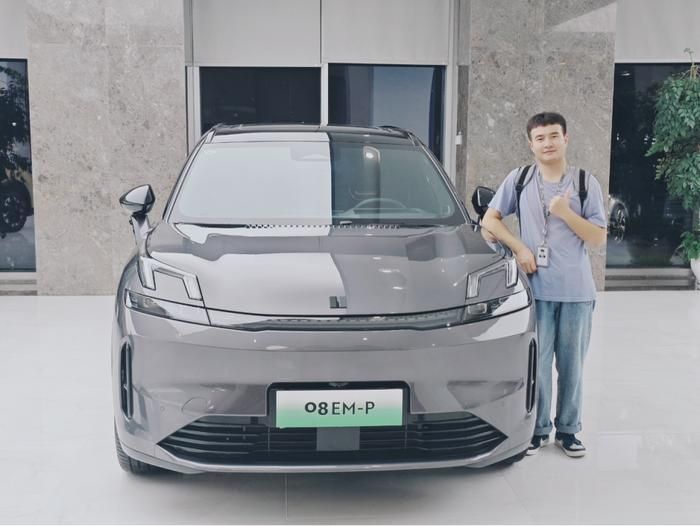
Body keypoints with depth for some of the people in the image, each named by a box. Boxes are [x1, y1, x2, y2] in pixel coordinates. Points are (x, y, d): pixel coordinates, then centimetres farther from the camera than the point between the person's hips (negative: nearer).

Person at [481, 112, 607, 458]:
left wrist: (566, 213, -12)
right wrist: (519, 247, -6)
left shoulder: (585, 182, 6)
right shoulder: (520, 179, 6)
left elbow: (598, 238, 2)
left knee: (572, 364, 7)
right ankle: (538, 429, 15)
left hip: (576, 289, 1)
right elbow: (490, 218, 7)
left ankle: (568, 429, 21)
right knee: (536, 361, 0)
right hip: (535, 287, 0)